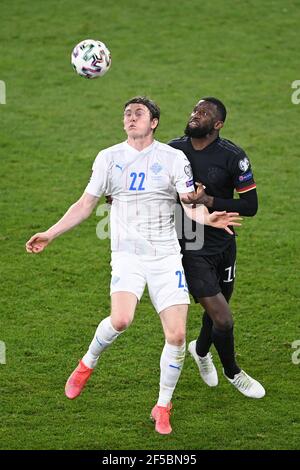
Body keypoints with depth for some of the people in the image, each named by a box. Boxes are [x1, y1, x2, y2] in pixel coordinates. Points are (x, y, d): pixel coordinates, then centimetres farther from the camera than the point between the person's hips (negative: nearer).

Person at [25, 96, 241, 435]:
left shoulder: (173, 158, 2)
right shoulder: (109, 158, 6)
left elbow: (191, 204, -4)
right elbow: (86, 204, 11)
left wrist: (207, 217, -27)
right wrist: (50, 234, 4)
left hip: (166, 257, 0)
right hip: (127, 254, 0)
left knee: (176, 334, -7)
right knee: (120, 320, -26)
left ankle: (162, 408, 12)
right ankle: (87, 364, 5)